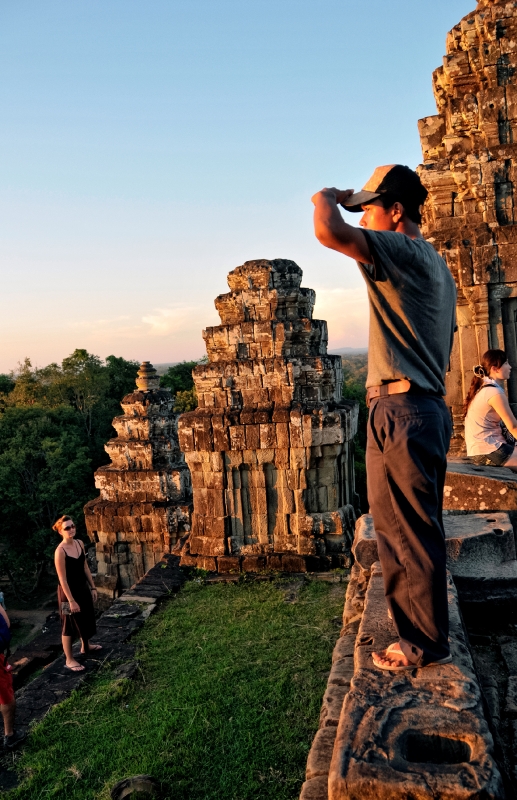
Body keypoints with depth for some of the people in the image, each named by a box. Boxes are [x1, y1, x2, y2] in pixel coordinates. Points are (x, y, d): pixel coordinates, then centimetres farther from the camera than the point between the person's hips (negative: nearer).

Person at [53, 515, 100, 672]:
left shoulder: (79, 543, -3)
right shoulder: (60, 551, -25)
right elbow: (62, 579, -22)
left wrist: (93, 587, 10)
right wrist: (71, 600, -20)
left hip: (83, 587, 8)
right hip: (68, 591, -8)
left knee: (86, 618, 23)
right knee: (69, 624, 7)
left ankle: (86, 646, 47)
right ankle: (69, 659, 22)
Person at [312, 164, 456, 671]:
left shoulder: (404, 252, -12)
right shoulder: (436, 267, 20)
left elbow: (329, 232, -27)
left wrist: (325, 198, -5)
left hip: (400, 409, -10)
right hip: (428, 408, 10)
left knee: (405, 531, 0)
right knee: (418, 529, 20)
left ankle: (425, 643, 13)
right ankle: (424, 625, 36)